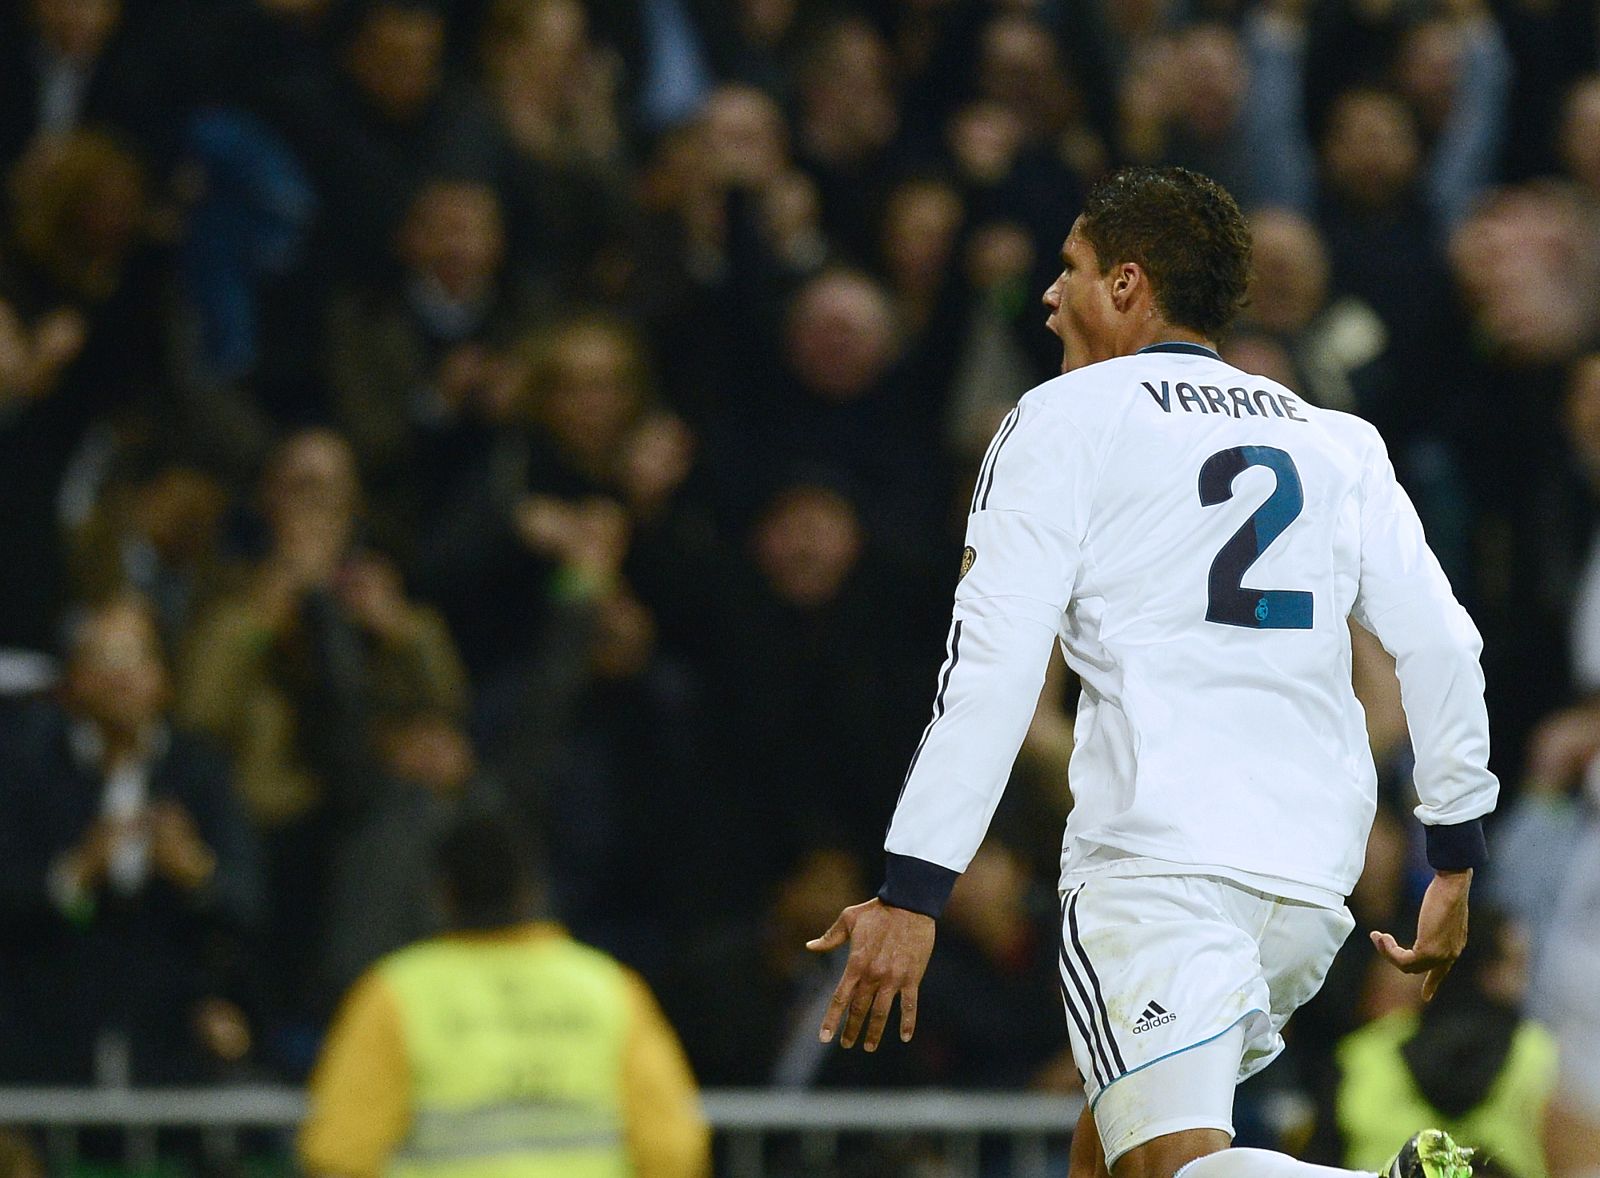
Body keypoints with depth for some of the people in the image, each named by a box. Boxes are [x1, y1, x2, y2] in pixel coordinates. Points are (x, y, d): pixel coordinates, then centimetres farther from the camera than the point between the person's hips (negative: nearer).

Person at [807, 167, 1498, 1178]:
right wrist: (1457, 860, 19)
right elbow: (1441, 642, 12)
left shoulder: (1065, 419, 4)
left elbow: (994, 669, -6)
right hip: (1316, 868, 6)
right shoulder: (1339, 442, 19)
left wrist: (913, 892, -8)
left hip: (1157, 853, -6)